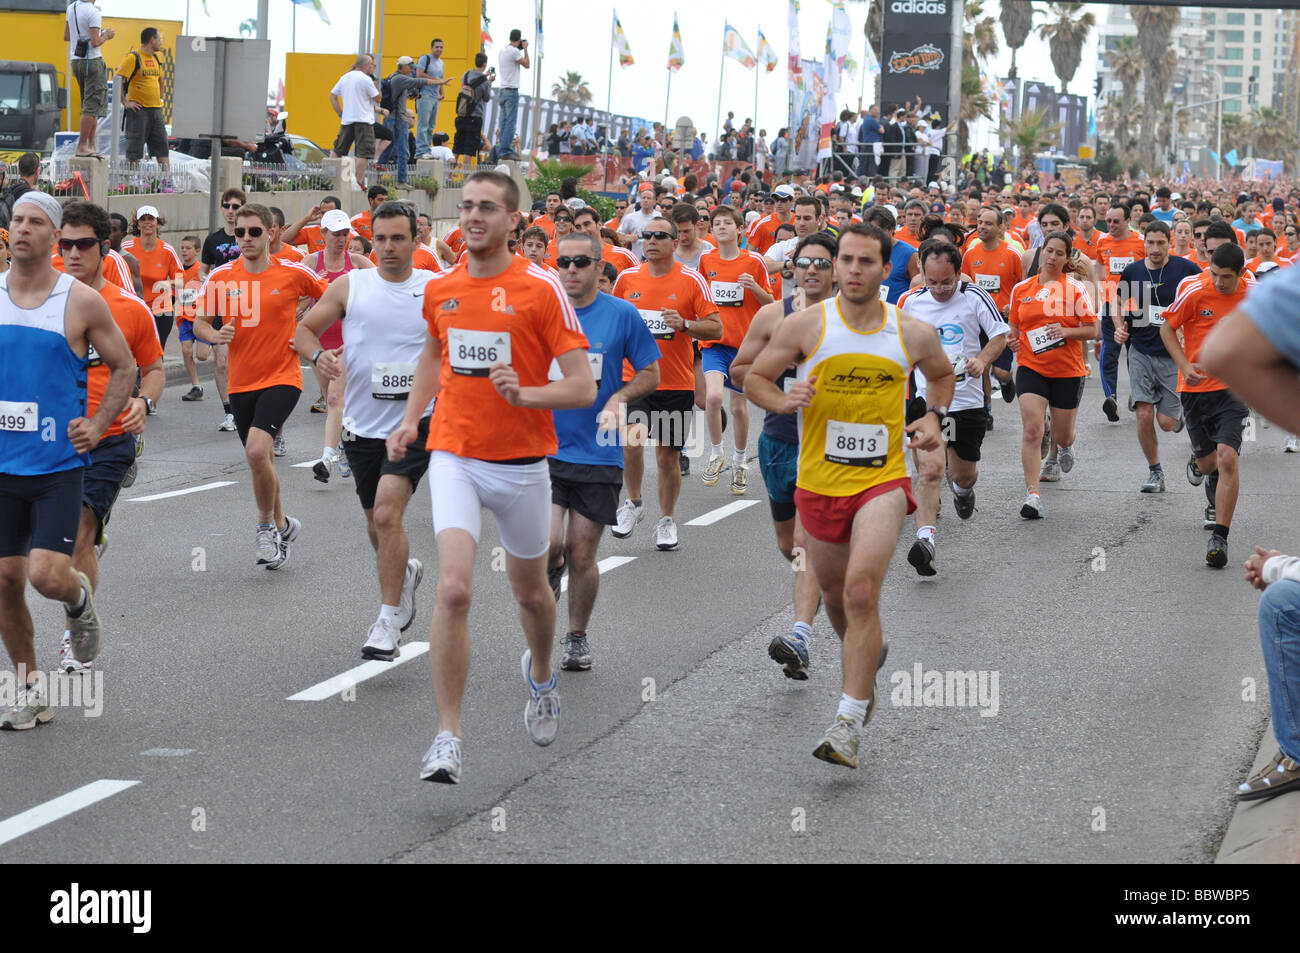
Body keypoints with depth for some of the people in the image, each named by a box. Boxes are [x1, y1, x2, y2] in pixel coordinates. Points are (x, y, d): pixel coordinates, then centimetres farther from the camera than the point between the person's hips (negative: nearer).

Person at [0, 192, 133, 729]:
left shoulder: (80, 302, -5)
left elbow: (124, 368, 6)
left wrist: (97, 425, -5)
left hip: (58, 463, -3)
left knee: (47, 576, -15)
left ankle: (78, 599, 22)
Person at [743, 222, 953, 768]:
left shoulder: (913, 334, 0)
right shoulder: (805, 325, -5)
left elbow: (942, 375, 22)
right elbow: (754, 379, 4)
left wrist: (933, 418, 4)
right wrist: (784, 401, -16)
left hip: (882, 482, -2)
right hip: (819, 483, 2)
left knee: (861, 593, -19)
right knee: (835, 597, 16)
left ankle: (850, 724, -17)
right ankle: (865, 661, 50)